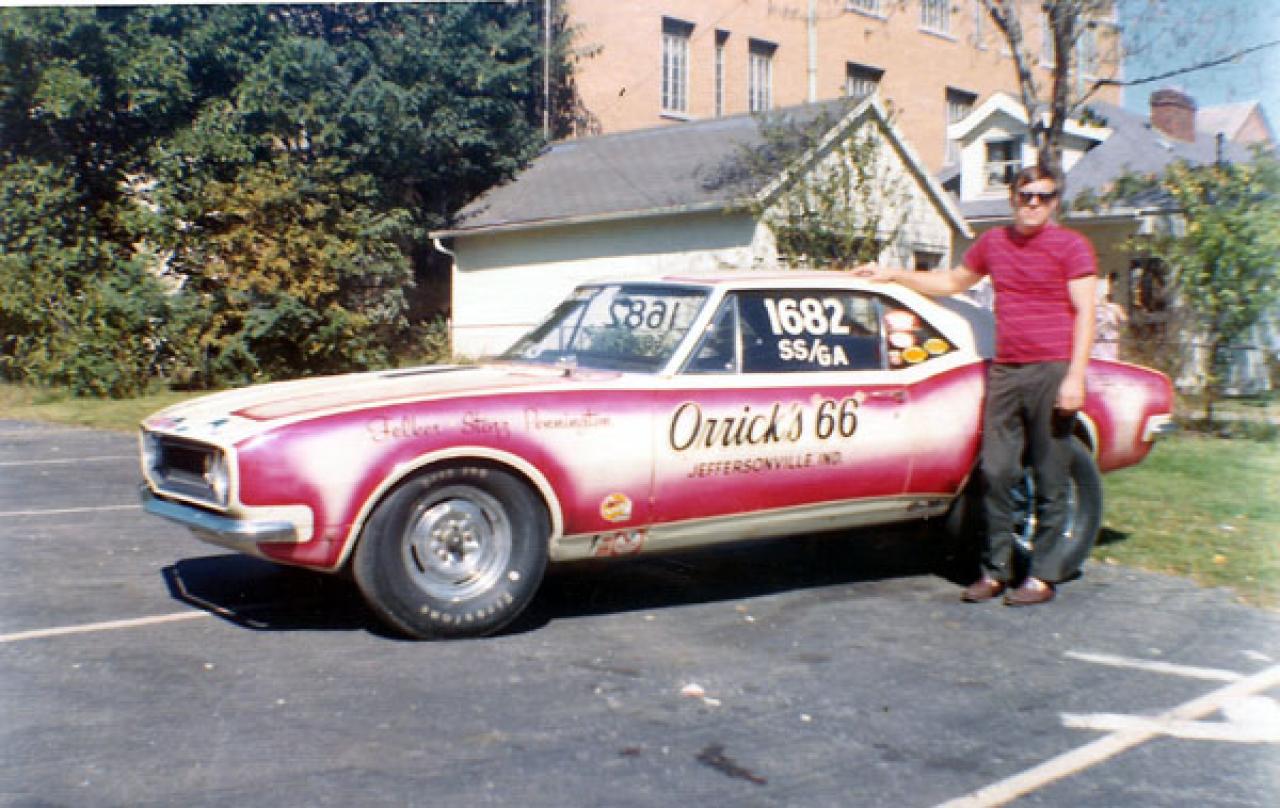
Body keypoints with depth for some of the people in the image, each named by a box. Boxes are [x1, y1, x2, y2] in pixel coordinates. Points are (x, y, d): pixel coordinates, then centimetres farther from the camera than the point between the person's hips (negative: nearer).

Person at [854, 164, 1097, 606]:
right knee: (996, 473, 2)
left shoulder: (1072, 246, 0)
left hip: (1052, 371, -5)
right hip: (1003, 371, 5)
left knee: (1050, 479, 1)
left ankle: (1044, 575, 9)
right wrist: (892, 275, 25)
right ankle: (995, 569, 12)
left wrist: (1075, 376, -14)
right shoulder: (992, 242, 15)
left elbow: (1085, 313, -5)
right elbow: (951, 283, 30)